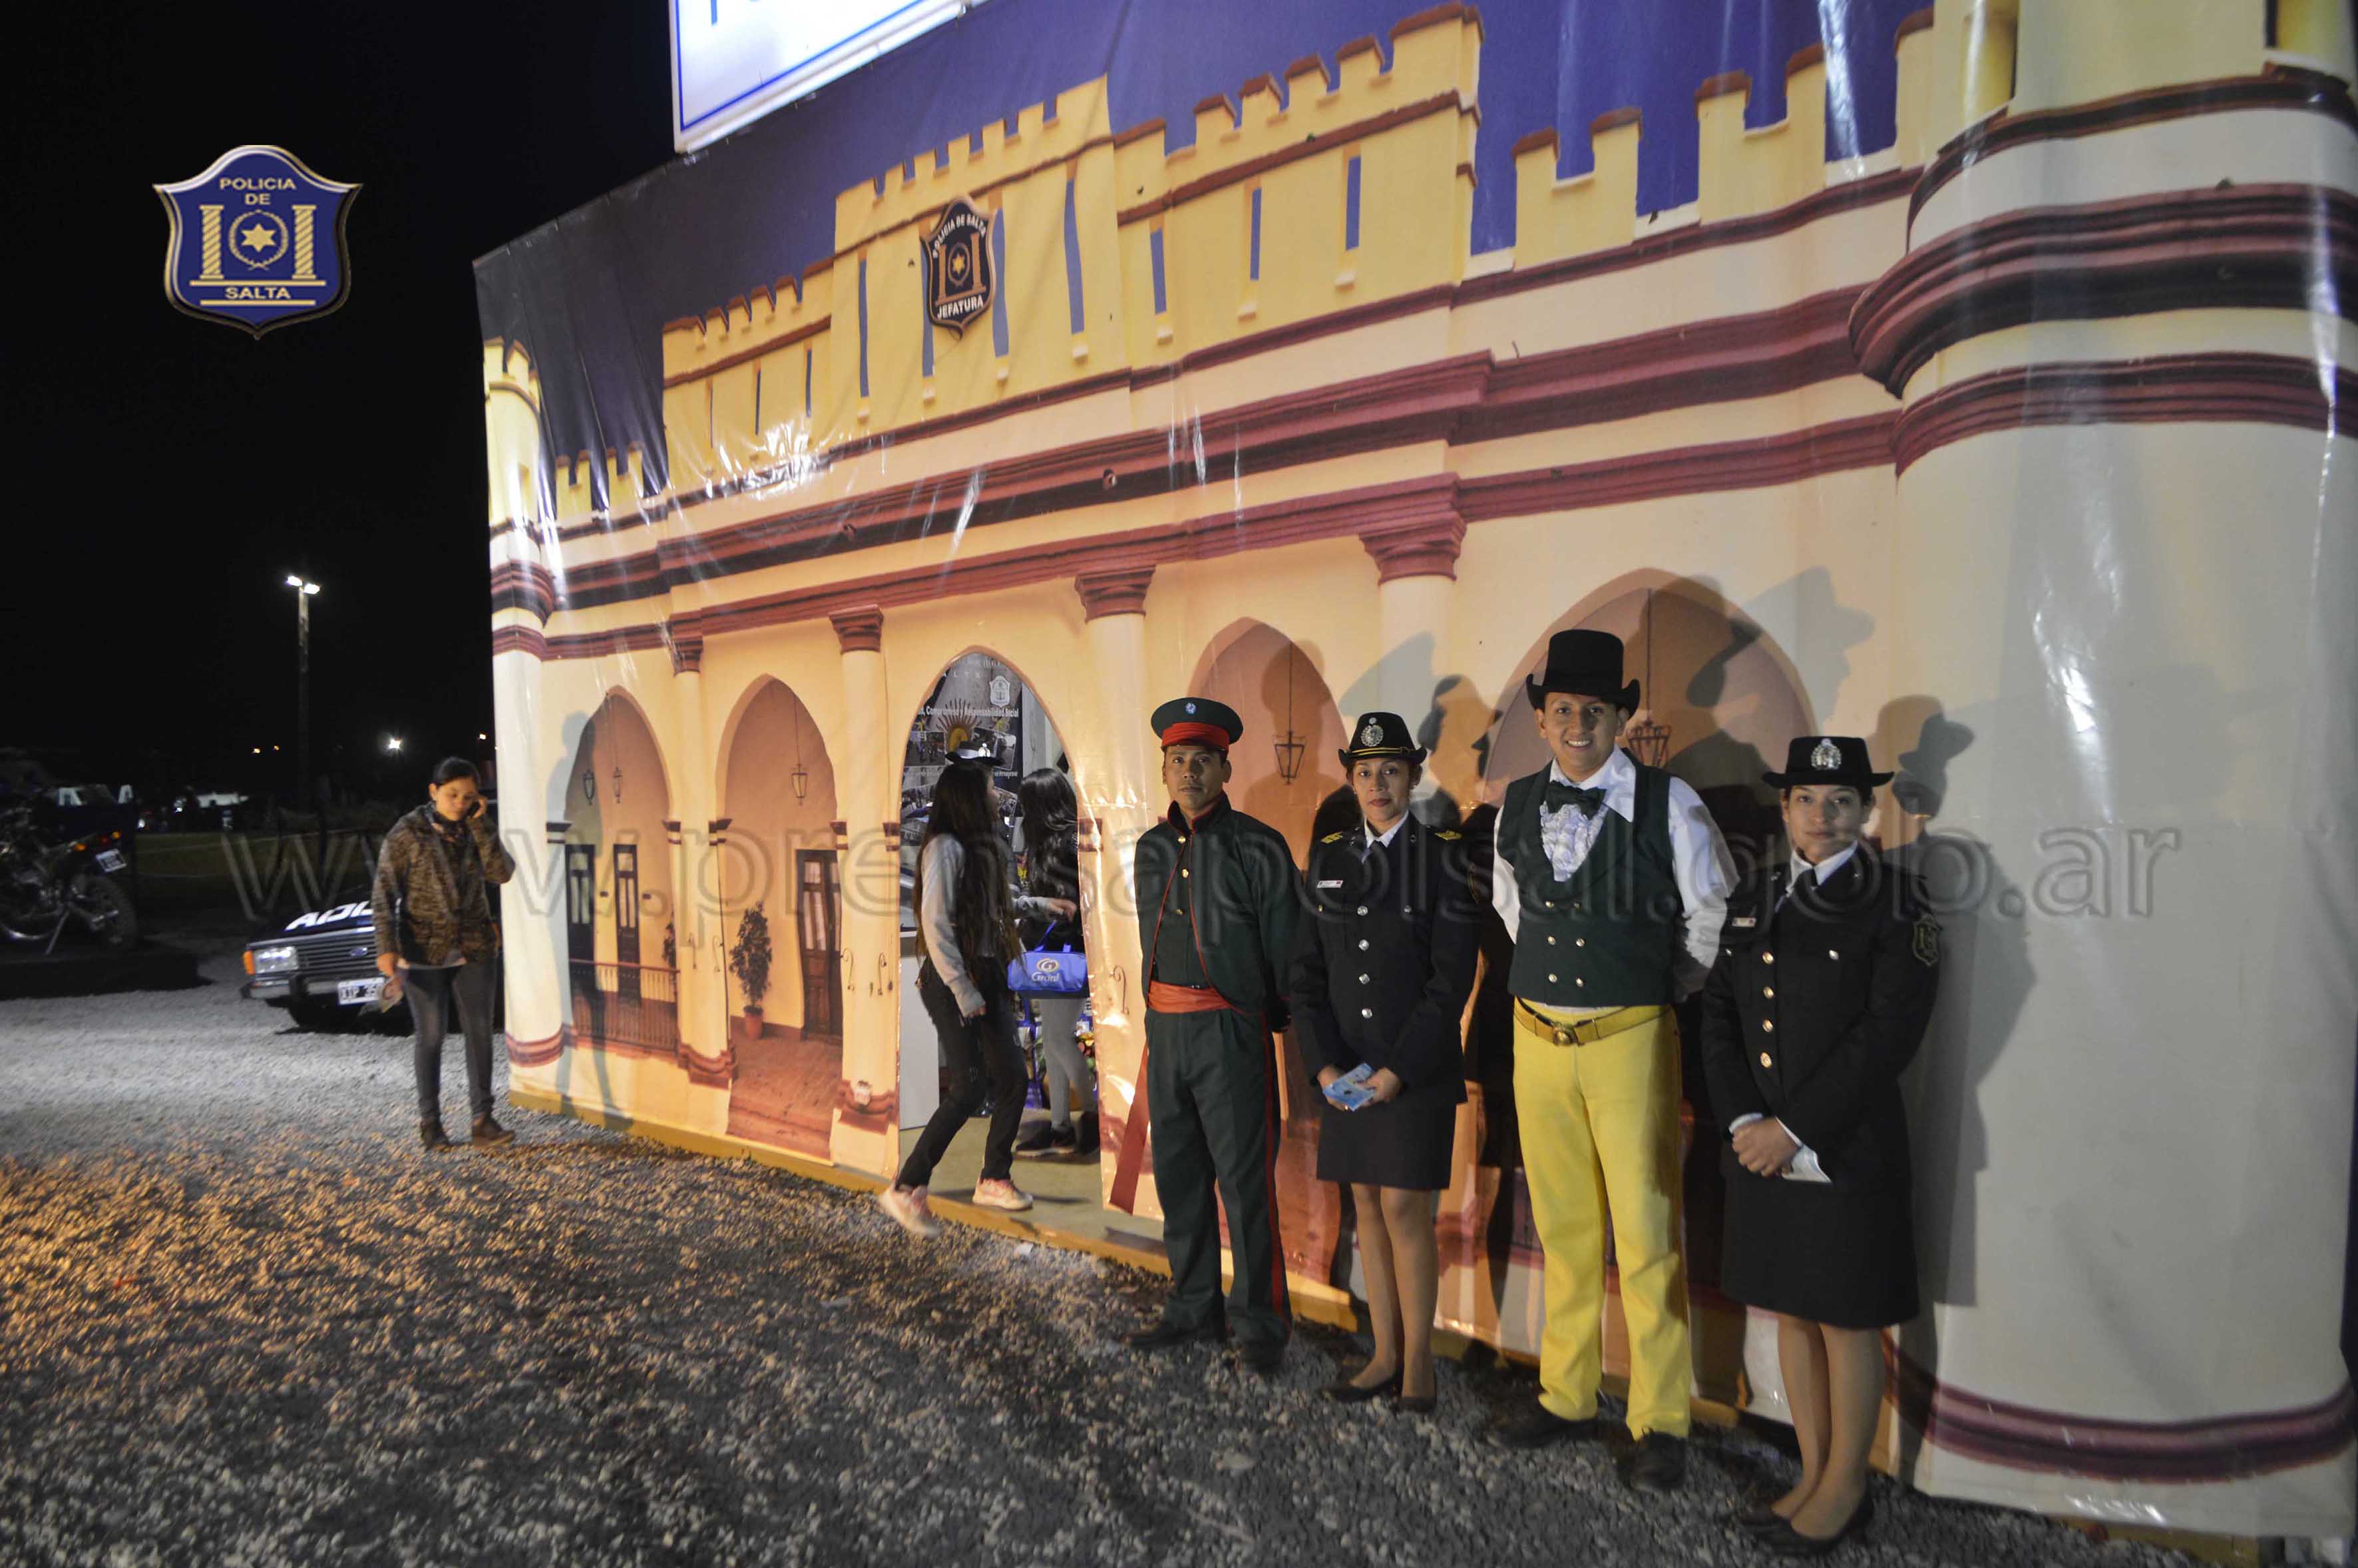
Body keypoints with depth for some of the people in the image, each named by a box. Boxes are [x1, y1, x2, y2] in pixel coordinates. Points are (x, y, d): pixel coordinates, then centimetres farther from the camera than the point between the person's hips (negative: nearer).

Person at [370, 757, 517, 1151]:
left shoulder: (475, 830, 4)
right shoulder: (406, 834, -7)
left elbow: (502, 873, -10)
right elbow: (383, 894, -9)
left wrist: (479, 825, -13)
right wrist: (387, 949, -17)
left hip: (475, 948, 3)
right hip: (425, 950, -3)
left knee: (479, 1031, 1)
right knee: (430, 1035, 4)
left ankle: (482, 1121, 5)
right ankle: (429, 1122, 16)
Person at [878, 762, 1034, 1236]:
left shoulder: (983, 848, 16)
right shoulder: (946, 847, -12)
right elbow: (934, 923, -18)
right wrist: (963, 992, -19)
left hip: (987, 977, 9)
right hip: (953, 982, -9)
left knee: (1012, 1078, 9)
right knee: (970, 1087, -11)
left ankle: (994, 1180, 23)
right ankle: (906, 1189, -3)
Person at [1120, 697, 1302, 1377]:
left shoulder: (1258, 847, -7)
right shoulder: (1152, 848, 11)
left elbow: (1287, 951, -4)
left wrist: (1290, 1026, -3)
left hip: (1232, 1029, -6)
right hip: (1165, 1026, 6)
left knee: (1245, 1176, -2)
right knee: (1177, 1171, 13)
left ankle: (1260, 1322, 10)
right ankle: (1194, 1308, 27)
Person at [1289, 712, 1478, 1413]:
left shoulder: (1445, 855, -5)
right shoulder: (1328, 857, 8)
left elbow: (1452, 975, -10)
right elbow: (1307, 968, 6)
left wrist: (1399, 1069, -14)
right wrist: (1326, 1063, -5)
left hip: (1419, 1065, -4)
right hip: (1346, 1064, 5)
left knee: (1405, 1206, -4)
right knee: (1367, 1204, 9)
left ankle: (1418, 1363, 10)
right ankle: (1386, 1356, 20)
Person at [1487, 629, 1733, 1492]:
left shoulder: (1668, 803, -7)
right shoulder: (1517, 805, 5)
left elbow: (1712, 910, 6)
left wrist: (1671, 989, 10)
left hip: (1631, 1040, -4)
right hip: (1539, 1038, 4)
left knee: (1646, 1234, 0)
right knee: (1563, 1228, 14)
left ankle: (1660, 1423, 14)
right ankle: (1567, 1396, 27)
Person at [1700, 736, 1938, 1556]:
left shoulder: (1897, 902, -8)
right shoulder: (1753, 901, 9)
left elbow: (1890, 1032, -15)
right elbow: (1719, 1015, 7)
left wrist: (1795, 1128, -16)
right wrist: (1743, 1119, -8)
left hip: (1847, 1151, -5)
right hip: (1761, 1146, 5)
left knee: (1847, 1320, 7)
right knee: (1791, 1311, 15)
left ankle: (1845, 1489, 25)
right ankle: (1813, 1476, 30)